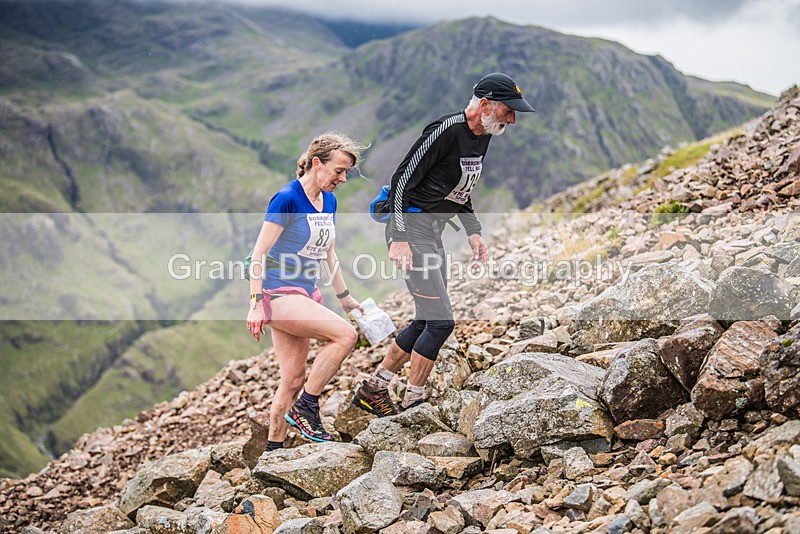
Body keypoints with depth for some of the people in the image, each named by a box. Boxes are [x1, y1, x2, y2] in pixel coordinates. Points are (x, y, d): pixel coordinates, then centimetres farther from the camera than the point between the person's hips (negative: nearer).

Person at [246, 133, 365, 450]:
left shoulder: (329, 201, 9)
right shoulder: (287, 198, -15)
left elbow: (329, 254, 21)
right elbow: (259, 254, -15)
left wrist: (344, 297, 24)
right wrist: (256, 303, -20)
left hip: (305, 295, 8)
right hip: (278, 295, -8)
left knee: (294, 379, 7)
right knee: (345, 334, -22)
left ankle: (273, 450, 16)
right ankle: (306, 407, -10)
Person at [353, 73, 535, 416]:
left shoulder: (483, 137, 9)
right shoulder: (445, 131, -19)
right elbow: (401, 181, -19)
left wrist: (473, 231, 13)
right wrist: (399, 240, -24)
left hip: (433, 234, 10)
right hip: (411, 230, -10)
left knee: (426, 324, 11)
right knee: (441, 322, -12)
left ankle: (372, 390, 22)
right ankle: (413, 402, 2)